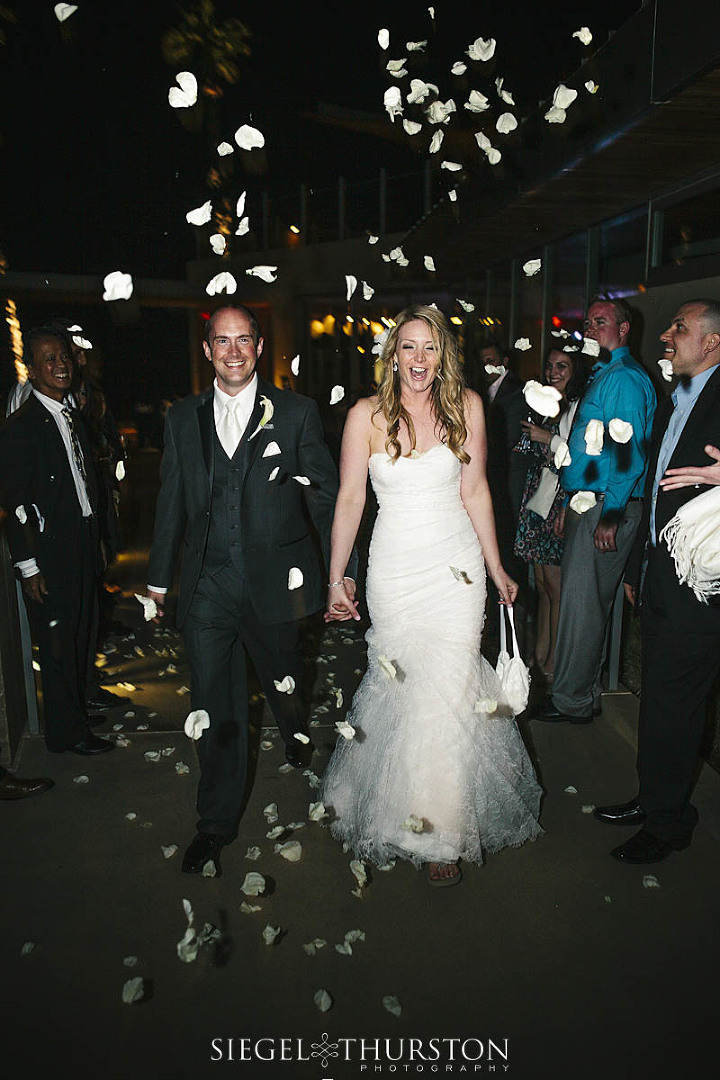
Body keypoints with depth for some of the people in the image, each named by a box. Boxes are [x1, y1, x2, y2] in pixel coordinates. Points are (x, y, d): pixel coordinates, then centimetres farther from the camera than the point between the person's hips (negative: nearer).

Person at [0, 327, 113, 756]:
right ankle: (67, 731, 17)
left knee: (81, 631, 20)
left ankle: (83, 696, 39)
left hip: (83, 546, 8)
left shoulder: (73, 418, 11)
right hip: (50, 552, -7)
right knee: (57, 642, 4)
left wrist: (97, 544, 15)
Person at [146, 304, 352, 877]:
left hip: (275, 581, -1)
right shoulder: (183, 419, 6)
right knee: (215, 707, 7)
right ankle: (217, 823, 24)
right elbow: (172, 502, 12)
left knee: (284, 683, 18)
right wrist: (160, 576, 14)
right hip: (207, 588, 2)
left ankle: (297, 733, 55)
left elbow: (326, 496, 0)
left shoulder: (296, 412, -2)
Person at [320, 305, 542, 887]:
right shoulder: (367, 415, -4)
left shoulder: (466, 406, 0)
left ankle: (443, 828, 21)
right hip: (395, 568, -1)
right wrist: (336, 579, -2)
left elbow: (474, 490, 5)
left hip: (458, 565, 1)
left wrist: (496, 567, 8)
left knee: (450, 690, 0)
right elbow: (350, 499, -2)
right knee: (404, 685, 4)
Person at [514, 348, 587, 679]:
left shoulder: (581, 407, -9)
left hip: (561, 507, -8)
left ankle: (555, 667, 9)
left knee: (557, 588, -3)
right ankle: (540, 661, 22)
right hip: (536, 504, 8)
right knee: (542, 586, 12)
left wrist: (549, 439, -14)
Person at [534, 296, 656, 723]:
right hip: (586, 504, 10)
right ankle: (583, 693, 25)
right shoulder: (601, 375, 20)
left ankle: (573, 701, 7)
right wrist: (570, 504, 20)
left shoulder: (626, 378, -12)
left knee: (582, 604, -4)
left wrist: (610, 516, -21)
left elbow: (630, 454, -19)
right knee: (584, 603, 14)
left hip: (607, 509, -10)